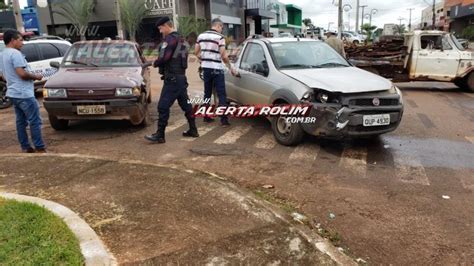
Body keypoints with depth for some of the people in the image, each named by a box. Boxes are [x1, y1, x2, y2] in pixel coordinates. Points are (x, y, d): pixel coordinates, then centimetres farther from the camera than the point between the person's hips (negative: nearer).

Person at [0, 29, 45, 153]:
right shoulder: (15, 53, -15)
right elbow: (22, 74, -23)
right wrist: (36, 76, -5)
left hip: (13, 93, 10)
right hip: (23, 93, -10)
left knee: (21, 121, 11)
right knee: (35, 121, -6)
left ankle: (25, 147, 15)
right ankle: (40, 148, -5)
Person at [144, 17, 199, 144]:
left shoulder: (170, 39, -12)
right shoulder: (180, 39, 18)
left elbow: (164, 57, -23)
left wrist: (155, 63, -5)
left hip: (172, 78, -10)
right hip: (181, 76, 10)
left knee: (163, 106, -7)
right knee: (186, 104, 14)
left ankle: (160, 135, -5)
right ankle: (193, 130, 22)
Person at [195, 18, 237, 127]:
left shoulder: (201, 36, 8)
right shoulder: (220, 37, -10)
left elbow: (197, 53, 13)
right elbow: (224, 56, -13)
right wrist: (231, 68, -3)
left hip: (205, 68, 6)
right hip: (216, 69, -6)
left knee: (207, 93, 15)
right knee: (221, 95, -3)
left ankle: (206, 116, 20)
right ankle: (224, 119, -6)